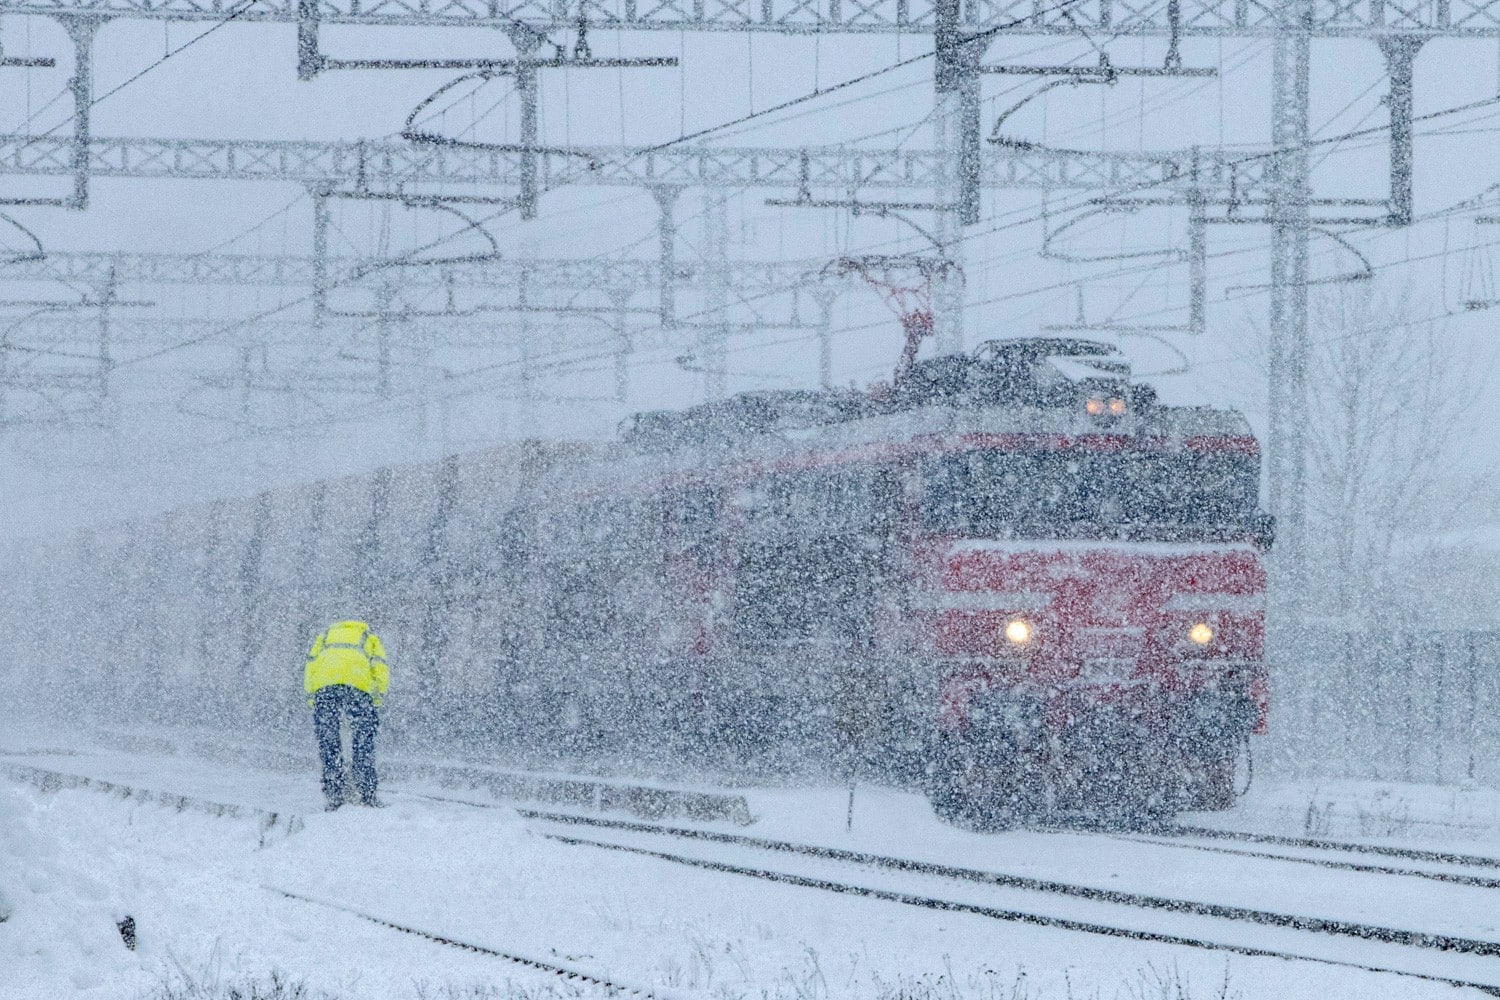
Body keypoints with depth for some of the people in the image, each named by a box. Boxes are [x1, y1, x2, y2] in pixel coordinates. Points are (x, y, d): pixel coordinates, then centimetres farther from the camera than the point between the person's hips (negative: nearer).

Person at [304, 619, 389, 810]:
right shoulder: (370, 638, 31)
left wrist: (310, 698, 18)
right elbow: (380, 669, 13)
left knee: (328, 739, 10)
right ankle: (365, 792, 6)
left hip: (323, 684, 1)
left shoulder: (325, 636, 35)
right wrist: (378, 698, 13)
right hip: (358, 683, -1)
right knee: (363, 738, 10)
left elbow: (310, 664, 20)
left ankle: (335, 794, 5)